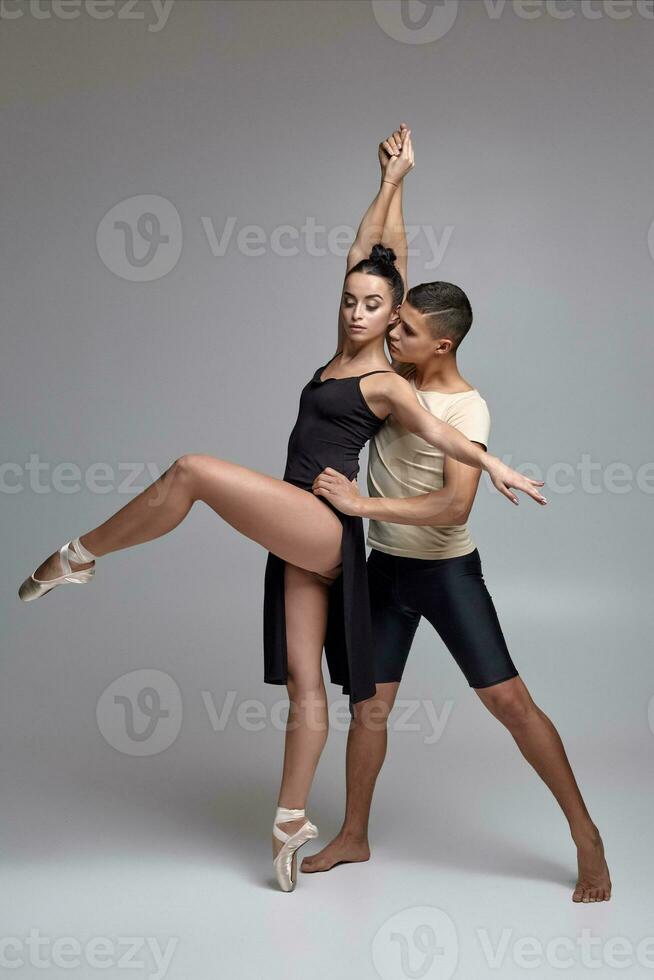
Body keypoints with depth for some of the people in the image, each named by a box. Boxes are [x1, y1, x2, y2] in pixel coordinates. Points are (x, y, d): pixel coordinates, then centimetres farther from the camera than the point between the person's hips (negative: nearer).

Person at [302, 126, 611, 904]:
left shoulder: (466, 408, -19)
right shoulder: (398, 361, -2)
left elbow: (455, 504, -31)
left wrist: (363, 503, -31)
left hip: (446, 570, -6)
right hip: (386, 567, 6)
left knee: (509, 700, -4)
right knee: (369, 704, 12)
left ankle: (586, 835, 10)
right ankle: (352, 837, 27)